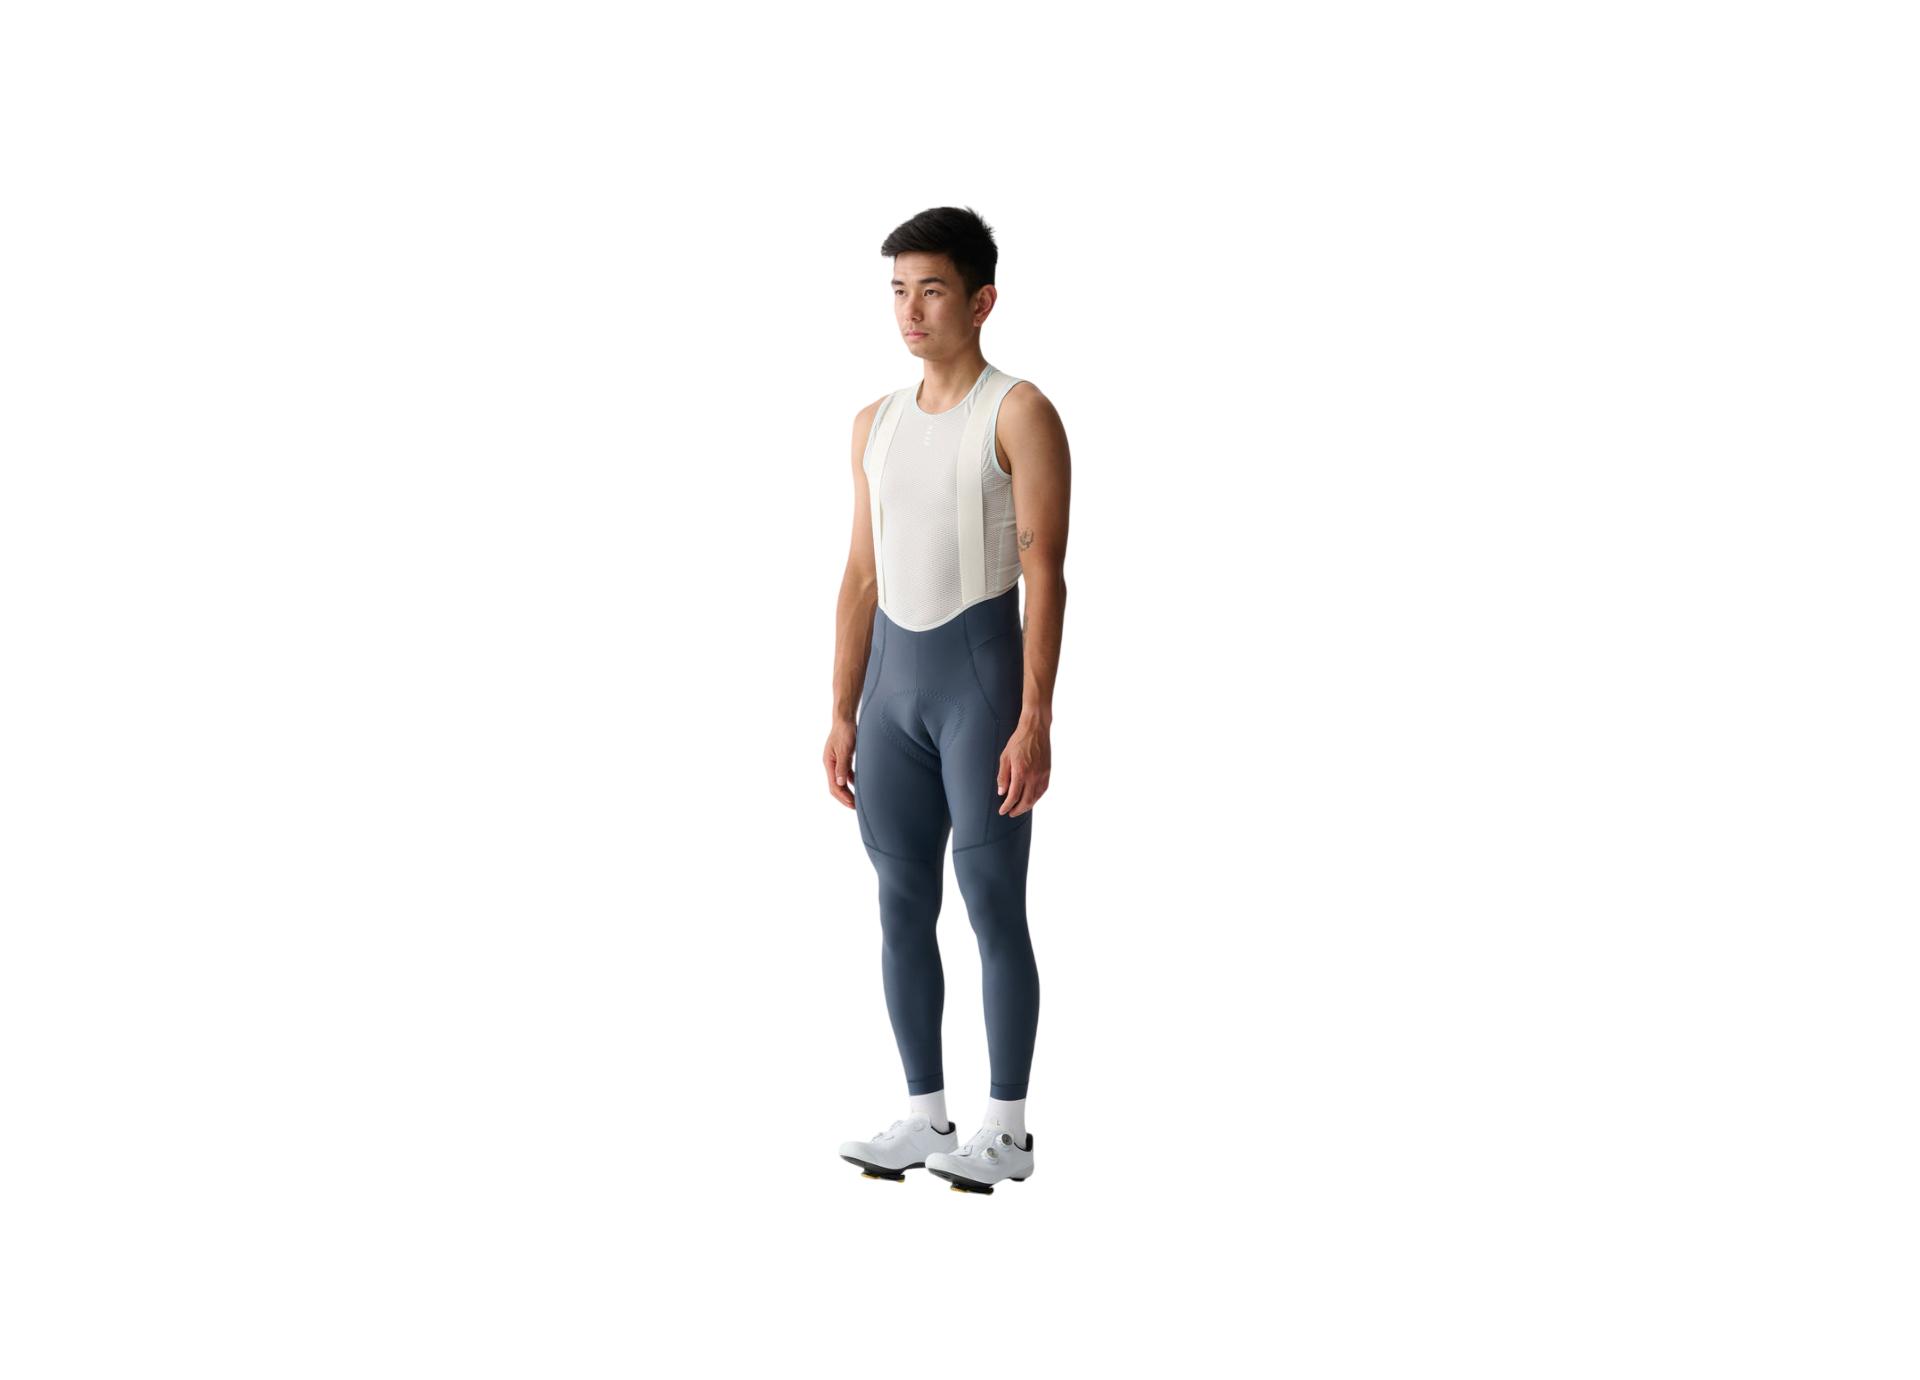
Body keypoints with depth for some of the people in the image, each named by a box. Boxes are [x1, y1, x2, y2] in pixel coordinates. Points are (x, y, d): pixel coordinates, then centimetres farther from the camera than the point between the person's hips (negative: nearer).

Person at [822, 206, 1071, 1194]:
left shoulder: (1018, 415, -7)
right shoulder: (876, 422, 12)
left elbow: (1044, 576, -12)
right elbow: (861, 577, 14)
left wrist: (1035, 721, -18)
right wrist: (842, 715, 11)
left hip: (980, 668, -6)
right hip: (891, 675, 6)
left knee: (992, 902, -1)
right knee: (903, 902, 9)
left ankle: (1006, 1128, 9)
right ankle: (925, 1116, 19)